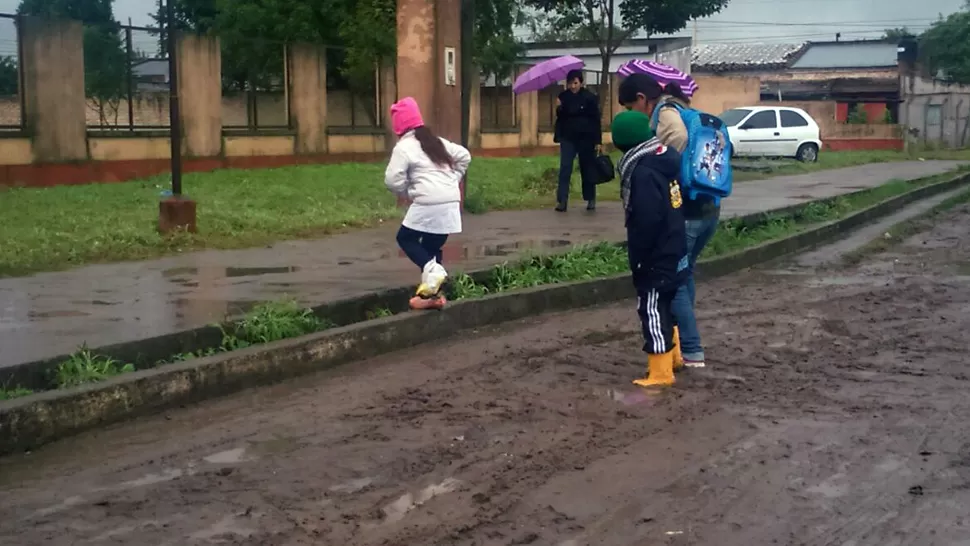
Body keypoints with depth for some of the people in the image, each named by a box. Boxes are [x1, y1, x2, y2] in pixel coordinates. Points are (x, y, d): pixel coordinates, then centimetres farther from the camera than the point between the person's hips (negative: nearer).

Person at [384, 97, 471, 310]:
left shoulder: (404, 146, -3)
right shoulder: (436, 141, 19)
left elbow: (393, 179, -10)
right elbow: (464, 156, 23)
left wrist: (408, 192, 7)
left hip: (428, 204, -7)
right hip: (450, 203, 7)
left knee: (405, 238, 11)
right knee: (432, 246, 16)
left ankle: (432, 270, -11)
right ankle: (433, 292, 12)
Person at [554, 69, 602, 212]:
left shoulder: (589, 97, -7)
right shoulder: (563, 97, 1)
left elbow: (596, 120, -6)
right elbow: (560, 118, 6)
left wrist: (598, 141, -9)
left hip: (586, 138, -2)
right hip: (568, 138, 2)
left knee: (587, 169, 8)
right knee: (565, 168, -9)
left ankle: (591, 200, 21)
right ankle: (561, 200, -13)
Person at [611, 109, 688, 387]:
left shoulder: (643, 172, -23)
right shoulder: (665, 159, 7)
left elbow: (645, 223, -25)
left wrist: (638, 259, -16)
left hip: (656, 257, -10)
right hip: (673, 251, 10)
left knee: (652, 311, -1)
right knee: (664, 307, 22)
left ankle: (660, 372, 5)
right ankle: (671, 356, 35)